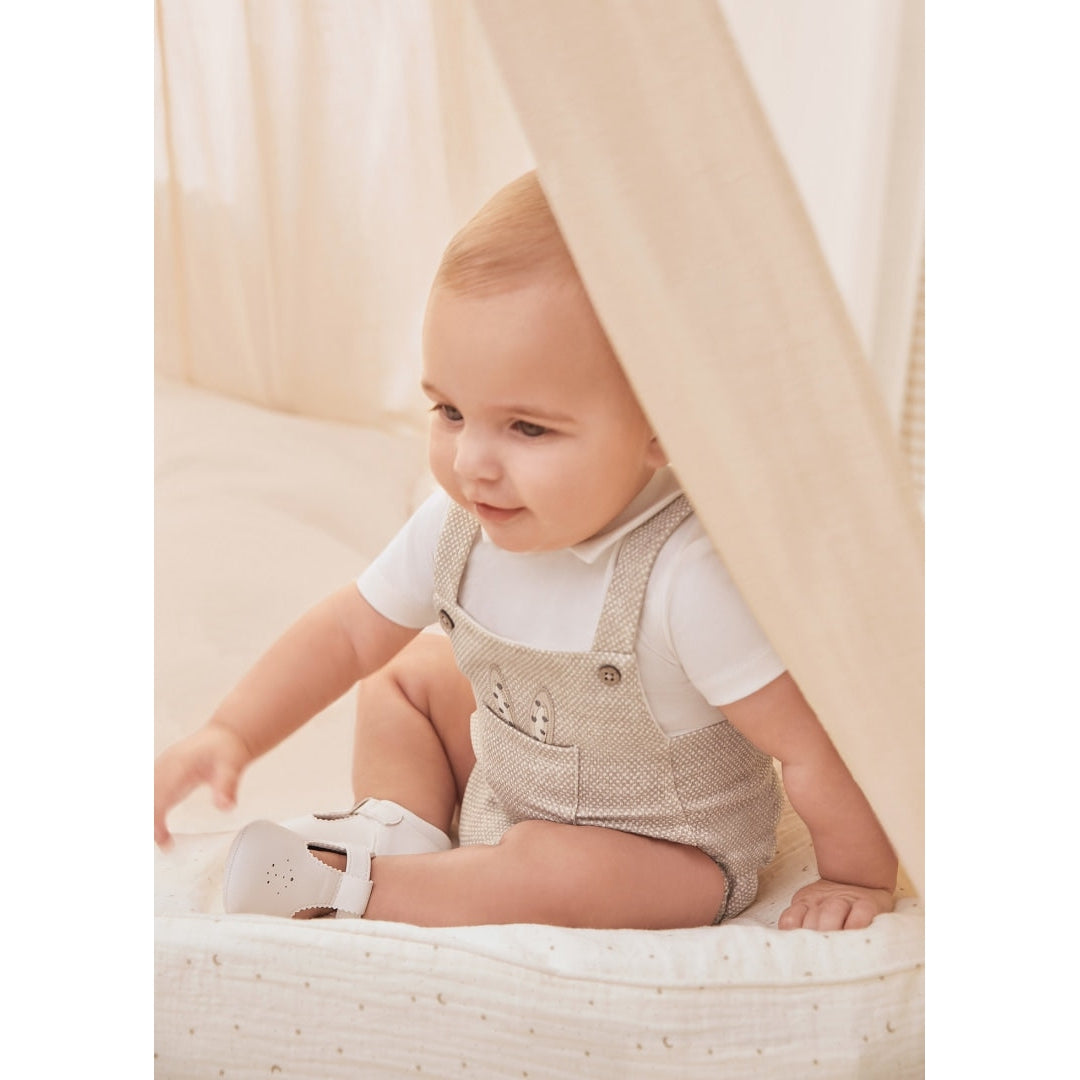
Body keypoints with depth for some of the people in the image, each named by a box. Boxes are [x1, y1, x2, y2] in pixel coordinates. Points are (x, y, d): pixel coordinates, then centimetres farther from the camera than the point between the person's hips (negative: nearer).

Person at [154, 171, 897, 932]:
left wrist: (861, 883, -19)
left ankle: (358, 885, -12)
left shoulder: (689, 581, -40)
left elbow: (815, 742, -31)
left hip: (677, 858, -6)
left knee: (553, 872, -33)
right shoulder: (458, 526, -17)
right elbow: (350, 631, -4)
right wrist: (231, 734, -13)